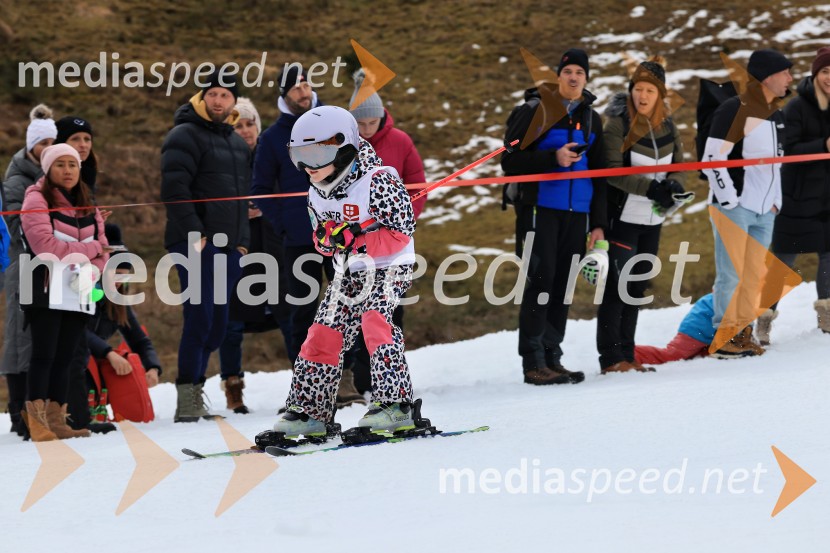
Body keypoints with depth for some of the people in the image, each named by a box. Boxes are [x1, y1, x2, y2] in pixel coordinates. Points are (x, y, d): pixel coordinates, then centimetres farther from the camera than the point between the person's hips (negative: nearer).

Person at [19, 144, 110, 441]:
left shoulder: (88, 207, 18)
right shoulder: (37, 200, -2)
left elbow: (102, 250, 11)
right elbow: (45, 245, -15)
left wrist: (90, 272, -10)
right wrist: (90, 249, -8)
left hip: (78, 294, 5)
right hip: (46, 291, -5)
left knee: (64, 358, 4)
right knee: (44, 355, -10)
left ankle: (56, 420, 4)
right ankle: (36, 422, -11)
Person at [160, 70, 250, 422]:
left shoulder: (238, 144, 20)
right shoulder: (186, 136, -5)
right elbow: (174, 188, -14)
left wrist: (243, 239, 17)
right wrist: (195, 234, -20)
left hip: (228, 247, 8)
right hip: (196, 244, -8)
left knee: (216, 324, 7)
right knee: (200, 317, -15)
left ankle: (193, 390, 15)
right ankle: (188, 399, -15)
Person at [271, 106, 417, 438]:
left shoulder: (377, 181, -21)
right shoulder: (317, 194, 3)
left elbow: (400, 233, -22)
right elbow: (322, 239, 12)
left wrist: (355, 238, -31)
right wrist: (327, 239, -14)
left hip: (388, 268, -7)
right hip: (349, 273, 7)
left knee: (375, 322, -28)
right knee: (323, 334, 2)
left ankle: (395, 405, -30)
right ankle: (308, 411, 12)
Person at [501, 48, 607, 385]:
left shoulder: (591, 119, 14)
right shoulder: (534, 111, -2)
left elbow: (599, 175, 16)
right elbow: (510, 161, -6)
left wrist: (598, 224, 10)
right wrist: (553, 158, -19)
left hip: (576, 214, 5)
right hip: (540, 209, -5)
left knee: (562, 288, 6)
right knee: (540, 283, -10)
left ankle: (552, 359, 12)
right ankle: (533, 362, -8)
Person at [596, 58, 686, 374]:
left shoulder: (667, 127, 5)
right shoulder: (618, 125, -12)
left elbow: (678, 166, 13)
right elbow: (612, 171, -18)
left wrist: (674, 185, -10)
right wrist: (651, 188, -25)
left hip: (652, 220, 6)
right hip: (622, 218, -6)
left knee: (637, 288, 11)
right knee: (616, 286, -6)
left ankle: (627, 355, 18)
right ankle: (611, 359, -3)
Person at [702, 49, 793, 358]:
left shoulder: (777, 115, 14)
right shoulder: (734, 110, -13)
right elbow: (712, 159, -15)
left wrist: (776, 200, 16)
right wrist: (729, 201, -16)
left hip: (765, 211, 8)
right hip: (734, 207, -8)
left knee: (755, 275, 9)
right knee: (731, 275, -6)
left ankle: (743, 333, 17)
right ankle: (725, 337, 1)